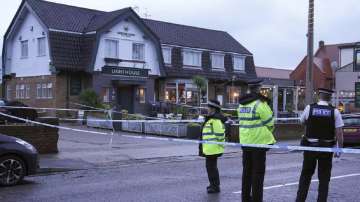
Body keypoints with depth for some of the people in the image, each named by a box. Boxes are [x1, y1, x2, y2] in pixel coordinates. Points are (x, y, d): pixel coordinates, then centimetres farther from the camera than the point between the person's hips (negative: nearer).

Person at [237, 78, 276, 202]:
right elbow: (269, 123, -9)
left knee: (247, 171, 15)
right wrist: (267, 133, 9)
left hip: (245, 141, 7)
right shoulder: (259, 103, -14)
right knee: (258, 172, 1)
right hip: (259, 141, -6)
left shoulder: (241, 104, 7)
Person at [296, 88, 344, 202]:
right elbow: (339, 133, -9)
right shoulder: (334, 111, -8)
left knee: (306, 174, 15)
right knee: (324, 177, 11)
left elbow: (302, 122, 10)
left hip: (310, 146, 1)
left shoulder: (309, 108, -7)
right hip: (327, 148, -1)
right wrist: (339, 149, -1)